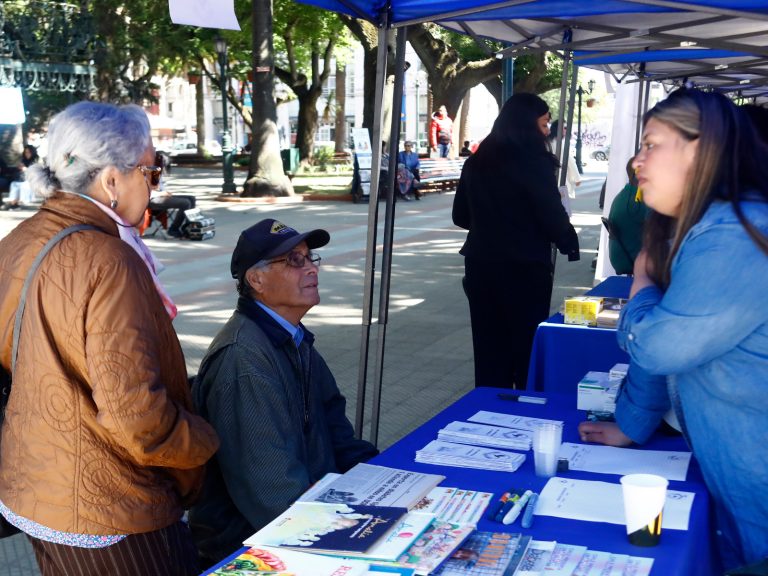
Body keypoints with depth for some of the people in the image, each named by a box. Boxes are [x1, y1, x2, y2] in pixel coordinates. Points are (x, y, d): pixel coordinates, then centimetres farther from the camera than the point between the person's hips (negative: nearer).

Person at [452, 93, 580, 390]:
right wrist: (570, 243, 5)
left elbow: (461, 216, 13)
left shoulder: (477, 161, 6)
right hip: (525, 269, -6)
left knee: (489, 348, 13)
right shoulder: (534, 162, -13)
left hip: (481, 265, 6)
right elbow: (553, 216, -14)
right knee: (528, 346, 7)